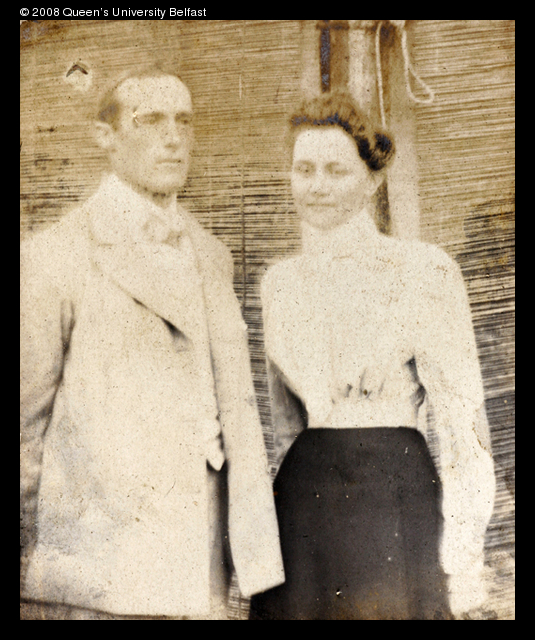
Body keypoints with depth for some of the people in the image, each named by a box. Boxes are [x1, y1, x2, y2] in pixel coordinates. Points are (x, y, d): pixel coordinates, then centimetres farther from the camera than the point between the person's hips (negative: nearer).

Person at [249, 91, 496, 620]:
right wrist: (297, 490, 16)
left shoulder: (423, 271, -7)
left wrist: (461, 550, -10)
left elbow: (463, 418, -7)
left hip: (395, 499, -4)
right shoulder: (280, 282, 8)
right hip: (301, 506, 4)